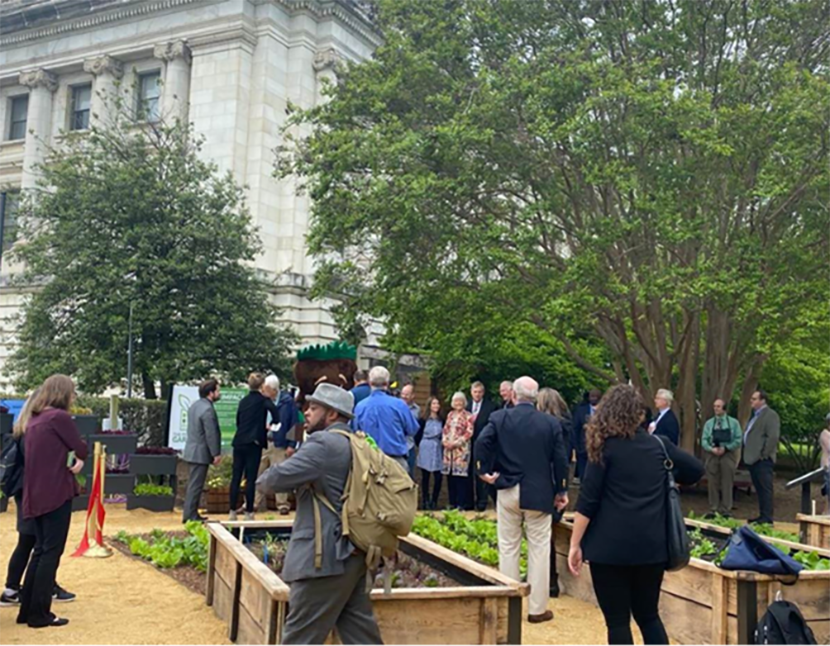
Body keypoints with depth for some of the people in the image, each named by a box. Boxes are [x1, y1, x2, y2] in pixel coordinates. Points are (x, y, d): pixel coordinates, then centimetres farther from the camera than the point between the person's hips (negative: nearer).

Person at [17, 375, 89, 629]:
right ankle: (39, 614, 2)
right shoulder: (59, 417, -12)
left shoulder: (33, 420, 13)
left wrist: (71, 459, 3)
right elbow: (81, 449, -7)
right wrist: (79, 460, 14)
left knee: (40, 550, 15)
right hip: (56, 493, -8)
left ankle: (27, 610, 19)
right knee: (51, 552, -1)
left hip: (35, 494, 8)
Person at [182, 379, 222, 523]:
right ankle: (190, 515, 0)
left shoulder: (195, 405, 10)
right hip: (200, 453, -10)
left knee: (193, 484, 16)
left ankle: (191, 514, 22)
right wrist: (216, 453, -13)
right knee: (196, 485, -4)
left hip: (192, 450, 10)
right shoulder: (207, 409, -20)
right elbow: (211, 434, -21)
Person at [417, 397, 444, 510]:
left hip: (438, 451, 2)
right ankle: (426, 501, 12)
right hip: (426, 451, -2)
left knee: (438, 477, -5)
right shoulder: (424, 420, -1)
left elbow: (444, 435, 12)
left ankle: (434, 501, 9)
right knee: (425, 477, 3)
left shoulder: (442, 421, 7)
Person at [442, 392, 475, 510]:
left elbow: (469, 433, -10)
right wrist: (445, 441, -2)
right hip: (449, 449, 6)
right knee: (450, 476, 6)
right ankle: (452, 503, 14)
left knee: (460, 475, -8)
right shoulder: (450, 415, 16)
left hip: (461, 449, -6)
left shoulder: (468, 416, -3)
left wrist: (456, 443, -14)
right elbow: (445, 430, 17)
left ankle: (461, 504, -3)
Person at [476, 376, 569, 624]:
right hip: (539, 493, -1)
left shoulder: (499, 417, -3)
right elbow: (560, 460, -2)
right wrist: (562, 491, 7)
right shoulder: (551, 422, -2)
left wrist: (484, 471, -3)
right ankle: (537, 608, 10)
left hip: (508, 491, 1)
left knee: (508, 548, 10)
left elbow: (481, 443, -16)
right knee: (539, 550, 6)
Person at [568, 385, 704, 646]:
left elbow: (588, 500, -8)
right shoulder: (658, 444, 6)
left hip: (611, 545, -4)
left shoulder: (605, 447, -5)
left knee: (617, 621, 5)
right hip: (652, 544, 4)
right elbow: (696, 469, 14)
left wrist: (575, 544, -4)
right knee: (648, 616, 17)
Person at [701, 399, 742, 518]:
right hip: (712, 455, 2)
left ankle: (726, 511, 6)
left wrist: (725, 448, -14)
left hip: (728, 455, -2)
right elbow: (704, 440, 5)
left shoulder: (734, 423, 4)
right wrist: (711, 449, -14)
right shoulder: (709, 423, 9)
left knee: (727, 484, 0)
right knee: (713, 484, 2)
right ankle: (713, 510, 8)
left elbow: (738, 440, -1)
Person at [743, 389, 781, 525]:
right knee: (760, 489, 13)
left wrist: (764, 454, -17)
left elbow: (773, 436, -18)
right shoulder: (756, 415, 21)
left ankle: (767, 517, -4)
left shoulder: (770, 415, -9)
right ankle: (762, 516, 18)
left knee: (765, 489, -6)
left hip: (762, 460, -9)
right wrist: (748, 454, 15)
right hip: (753, 459, 9)